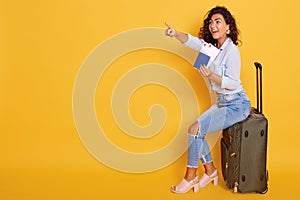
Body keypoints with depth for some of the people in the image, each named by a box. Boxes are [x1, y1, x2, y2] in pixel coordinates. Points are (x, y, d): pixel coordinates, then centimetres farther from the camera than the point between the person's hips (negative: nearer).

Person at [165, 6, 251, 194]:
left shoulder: (231, 51, -19)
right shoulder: (213, 47, 6)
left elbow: (233, 83, -20)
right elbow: (192, 41, -4)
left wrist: (210, 75, -33)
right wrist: (176, 34, -25)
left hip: (236, 105, -8)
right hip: (222, 102, 8)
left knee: (195, 130, -15)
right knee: (196, 130, -1)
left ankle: (190, 177, 1)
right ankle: (210, 171, 15)